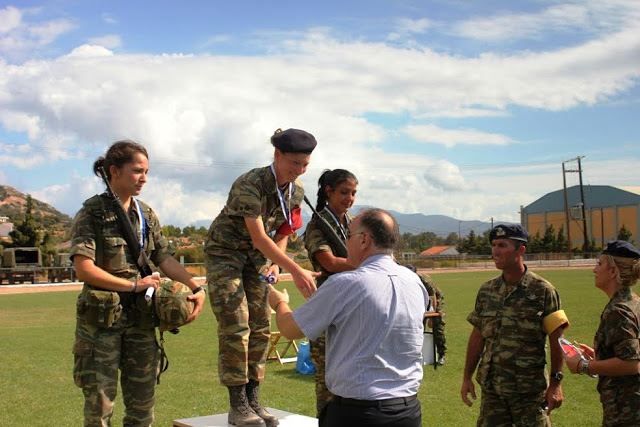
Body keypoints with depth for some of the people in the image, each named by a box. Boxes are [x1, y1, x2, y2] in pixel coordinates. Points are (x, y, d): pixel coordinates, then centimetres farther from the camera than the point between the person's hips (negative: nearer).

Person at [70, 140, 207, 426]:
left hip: (140, 315, 5)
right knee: (99, 400, 1)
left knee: (143, 399, 9)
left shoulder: (147, 216, 9)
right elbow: (84, 269, -16)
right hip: (101, 317, -5)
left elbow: (165, 258, 8)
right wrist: (134, 285, -15)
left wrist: (196, 288, -7)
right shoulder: (91, 214, -8)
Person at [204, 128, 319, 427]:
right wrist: (296, 271, -36)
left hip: (257, 257, 7)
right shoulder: (250, 184, -28)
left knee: (260, 326, 2)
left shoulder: (297, 191, -6)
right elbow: (259, 237, -31)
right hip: (224, 253, -6)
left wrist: (276, 264, -10)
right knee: (235, 326, -10)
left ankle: (252, 400, 11)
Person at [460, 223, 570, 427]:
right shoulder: (486, 290, 6)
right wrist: (467, 377, 9)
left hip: (530, 391, -4)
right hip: (491, 388, 4)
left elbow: (556, 340, -6)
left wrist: (555, 383, -10)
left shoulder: (543, 291, -7)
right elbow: (477, 336, 11)